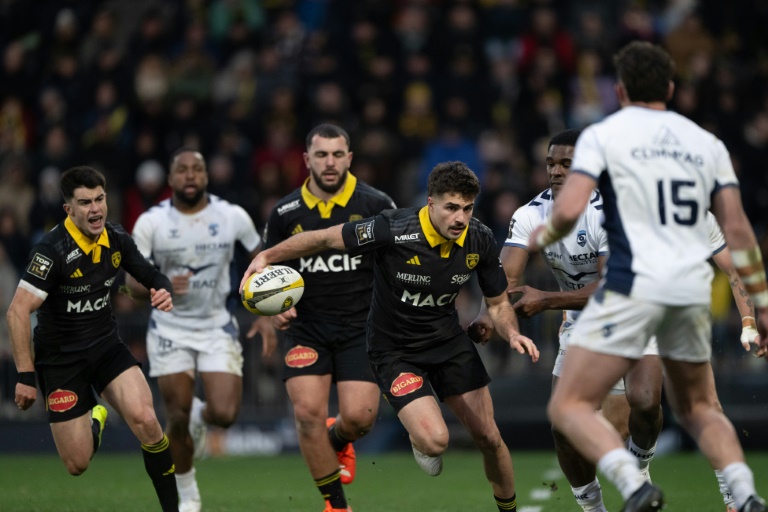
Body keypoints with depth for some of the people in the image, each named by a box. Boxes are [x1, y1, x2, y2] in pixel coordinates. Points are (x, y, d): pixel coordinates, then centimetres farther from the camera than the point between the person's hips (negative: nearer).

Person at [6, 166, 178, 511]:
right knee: (78, 466, -3)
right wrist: (26, 376, -25)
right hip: (61, 359, -4)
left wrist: (162, 291, -14)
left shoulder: (116, 239, -5)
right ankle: (95, 422, 34)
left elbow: (151, 275, 11)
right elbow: (18, 311, -23)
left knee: (145, 420, -23)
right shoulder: (52, 249, -23)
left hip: (107, 346, 4)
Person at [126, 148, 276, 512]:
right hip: (170, 329, 0)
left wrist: (265, 316, -3)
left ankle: (201, 417, 25)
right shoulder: (151, 223, -9)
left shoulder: (233, 217, -6)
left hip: (217, 328, 0)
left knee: (225, 414, -14)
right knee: (177, 419, -1)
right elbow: (133, 281, -8)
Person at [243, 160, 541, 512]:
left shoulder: (480, 240, -13)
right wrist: (267, 255, -24)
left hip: (449, 340, 4)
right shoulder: (393, 231, -28)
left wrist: (511, 333, -19)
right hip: (394, 349, -4)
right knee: (435, 440, -22)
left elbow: (497, 302, 1)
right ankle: (418, 438, 16)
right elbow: (324, 238, -17)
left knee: (488, 438, 5)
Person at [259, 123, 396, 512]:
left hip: (361, 326, -1)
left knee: (359, 417, -11)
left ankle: (337, 439, 30)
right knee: (308, 411, -15)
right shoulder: (285, 213, 0)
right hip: (307, 329, 1)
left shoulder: (376, 205, -4)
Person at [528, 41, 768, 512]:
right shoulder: (707, 143, 15)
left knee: (570, 406, -1)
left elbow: (569, 210, -10)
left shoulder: (602, 135, 2)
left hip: (633, 284, -5)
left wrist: (543, 237, 12)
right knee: (698, 409, 23)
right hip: (694, 290, 5)